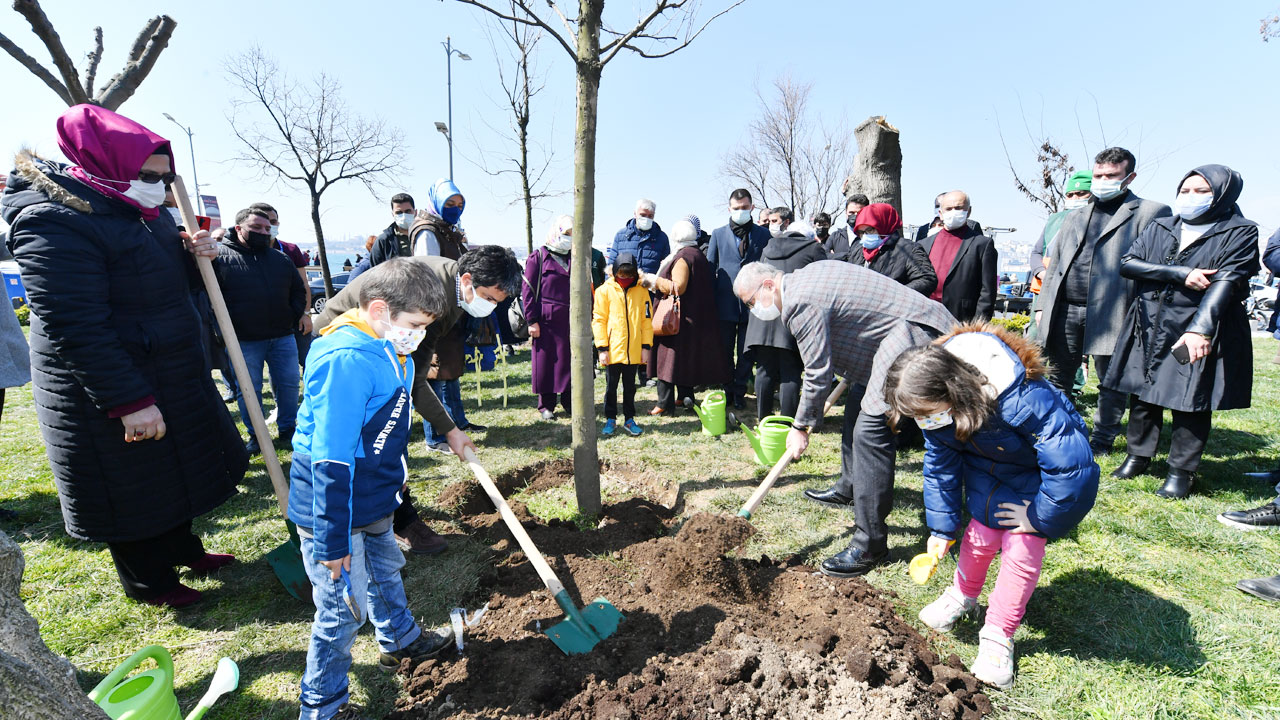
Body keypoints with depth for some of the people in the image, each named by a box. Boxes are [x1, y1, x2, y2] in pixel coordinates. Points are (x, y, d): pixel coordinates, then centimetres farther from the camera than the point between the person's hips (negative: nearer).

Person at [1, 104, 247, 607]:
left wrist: (195, 257, -4)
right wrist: (130, 402, -26)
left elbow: (167, 283, 18)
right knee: (133, 488, 8)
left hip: (172, 376, 9)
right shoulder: (55, 222, -21)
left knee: (178, 468, 21)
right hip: (106, 392, -9)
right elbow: (75, 329, -25)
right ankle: (146, 581, 29)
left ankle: (180, 548, 41)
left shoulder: (146, 212, 7)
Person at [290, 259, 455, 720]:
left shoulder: (388, 350, 1)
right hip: (333, 509, -10)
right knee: (342, 608, 6)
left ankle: (400, 641, 52)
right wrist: (332, 542, -24)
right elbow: (331, 461, -29)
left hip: (371, 500, 10)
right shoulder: (347, 361, -30)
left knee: (384, 570, 27)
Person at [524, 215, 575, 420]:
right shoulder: (538, 258, -1)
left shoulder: (573, 259, 14)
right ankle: (546, 404, 15)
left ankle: (568, 400, 20)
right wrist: (531, 320, -9)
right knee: (545, 361, 3)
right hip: (545, 321, -4)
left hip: (569, 321, 4)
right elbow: (527, 290, -4)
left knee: (569, 361, 6)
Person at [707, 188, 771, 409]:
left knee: (748, 352, 4)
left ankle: (739, 392, 19)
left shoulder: (763, 234, 8)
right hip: (725, 303, 1)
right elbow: (709, 267, 10)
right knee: (725, 351, 8)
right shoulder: (718, 234, 10)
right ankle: (729, 389, 24)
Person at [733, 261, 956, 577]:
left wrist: (801, 427, -4)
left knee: (871, 428, -16)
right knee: (858, 408, 21)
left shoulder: (801, 302, -20)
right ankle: (849, 489, 42)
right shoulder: (806, 277, 11)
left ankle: (870, 546, -9)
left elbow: (818, 374, -16)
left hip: (913, 336, -11)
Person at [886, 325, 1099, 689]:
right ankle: (964, 594, 32)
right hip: (987, 465, 4)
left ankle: (998, 636, 10)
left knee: (1021, 549, -7)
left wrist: (1037, 517, -23)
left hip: (1040, 473, -4)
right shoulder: (936, 407, -23)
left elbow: (1072, 465, -36)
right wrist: (941, 527, -6)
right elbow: (940, 466, -8)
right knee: (981, 531, 4)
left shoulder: (1025, 401, -44)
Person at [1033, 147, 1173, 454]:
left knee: (1111, 381, 8)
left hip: (1110, 314, -5)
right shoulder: (1075, 218, 18)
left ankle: (1102, 439, 21)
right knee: (1058, 378, 12)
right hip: (1064, 311, 5)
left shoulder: (1151, 213, 1)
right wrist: (1043, 306, 10)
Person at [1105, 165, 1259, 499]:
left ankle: (1182, 471, 12)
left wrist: (1200, 328, -27)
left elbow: (1227, 281, -13)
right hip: (1149, 328, 3)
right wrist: (1181, 274, -15)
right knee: (1143, 395, 8)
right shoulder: (1158, 228, 11)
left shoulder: (1240, 232, 1)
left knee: (1191, 402, 0)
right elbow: (1127, 262, -3)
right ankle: (1138, 456, 22)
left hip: (1202, 332, -3)